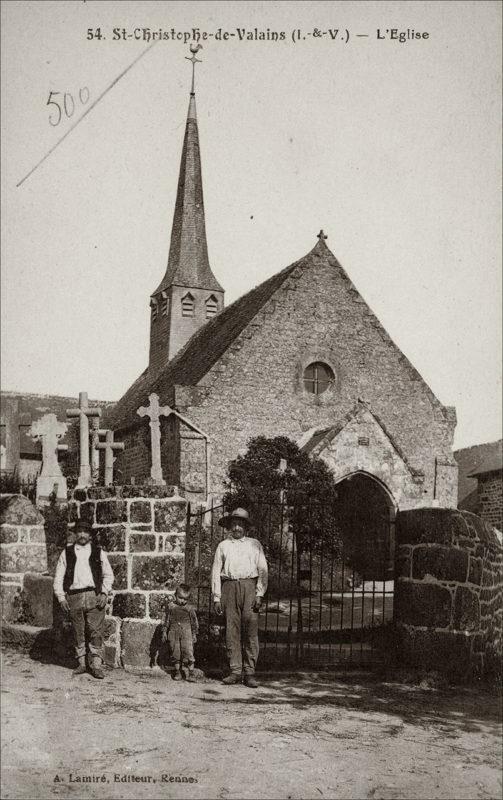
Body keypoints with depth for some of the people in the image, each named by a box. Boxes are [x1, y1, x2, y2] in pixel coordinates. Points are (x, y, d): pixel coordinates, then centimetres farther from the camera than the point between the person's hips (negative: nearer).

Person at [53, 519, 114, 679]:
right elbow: (58, 577, 12)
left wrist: (104, 593, -3)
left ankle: (96, 665, -3)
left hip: (94, 596, -1)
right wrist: (61, 597, 1)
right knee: (78, 633, 5)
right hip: (74, 598, 1)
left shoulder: (98, 552, 10)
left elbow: (108, 575, 11)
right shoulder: (66, 553, 12)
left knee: (96, 631, -7)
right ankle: (82, 663, 16)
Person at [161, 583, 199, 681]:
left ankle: (191, 673, -1)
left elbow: (194, 622, 8)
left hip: (186, 634, -2)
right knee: (175, 653, 6)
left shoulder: (189, 609, 1)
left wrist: (194, 634, 7)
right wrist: (164, 632, 8)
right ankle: (177, 672, 19)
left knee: (188, 652, -8)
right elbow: (166, 620, 10)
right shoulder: (171, 607, 3)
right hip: (173, 633, 2)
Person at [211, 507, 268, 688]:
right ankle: (235, 671, 3)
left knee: (251, 630, -8)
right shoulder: (223, 546, 16)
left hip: (249, 587, -1)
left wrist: (259, 594, -3)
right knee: (232, 630, -2)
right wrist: (217, 597, 5)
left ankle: (249, 673, -5)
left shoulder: (254, 544, 14)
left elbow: (262, 570, 8)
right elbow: (216, 572, 13)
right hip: (229, 587, 1)